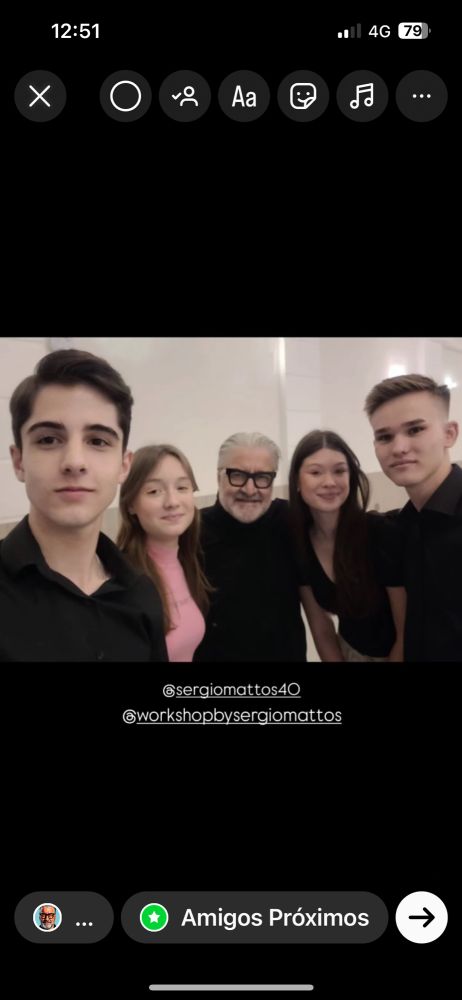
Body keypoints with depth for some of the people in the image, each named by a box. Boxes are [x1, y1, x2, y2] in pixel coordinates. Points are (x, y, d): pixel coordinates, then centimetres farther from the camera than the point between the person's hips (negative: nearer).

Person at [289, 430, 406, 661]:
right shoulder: (297, 542, -13)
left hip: (396, 652, -4)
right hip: (348, 649, 4)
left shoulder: (381, 533, -28)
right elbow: (321, 629, -3)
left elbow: (409, 633, -22)